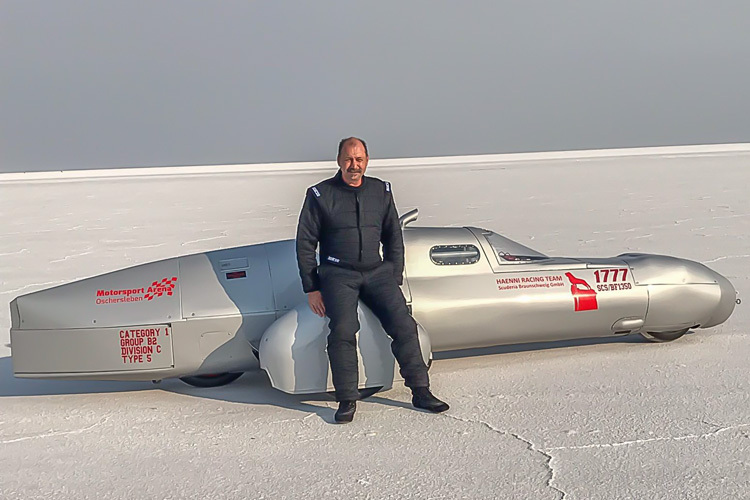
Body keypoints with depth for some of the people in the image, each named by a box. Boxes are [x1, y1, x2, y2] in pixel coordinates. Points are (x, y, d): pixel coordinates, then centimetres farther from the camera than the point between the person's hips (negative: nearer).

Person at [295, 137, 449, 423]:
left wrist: (395, 280, 9)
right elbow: (305, 243, 3)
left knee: (404, 325, -12)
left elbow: (394, 238, 17)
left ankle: (421, 392, -3)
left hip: (377, 271, 3)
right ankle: (347, 400, -14)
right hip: (338, 274, -3)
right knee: (343, 331, -25)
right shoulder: (320, 195, 2)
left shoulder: (382, 191, 12)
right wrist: (311, 288, -2)